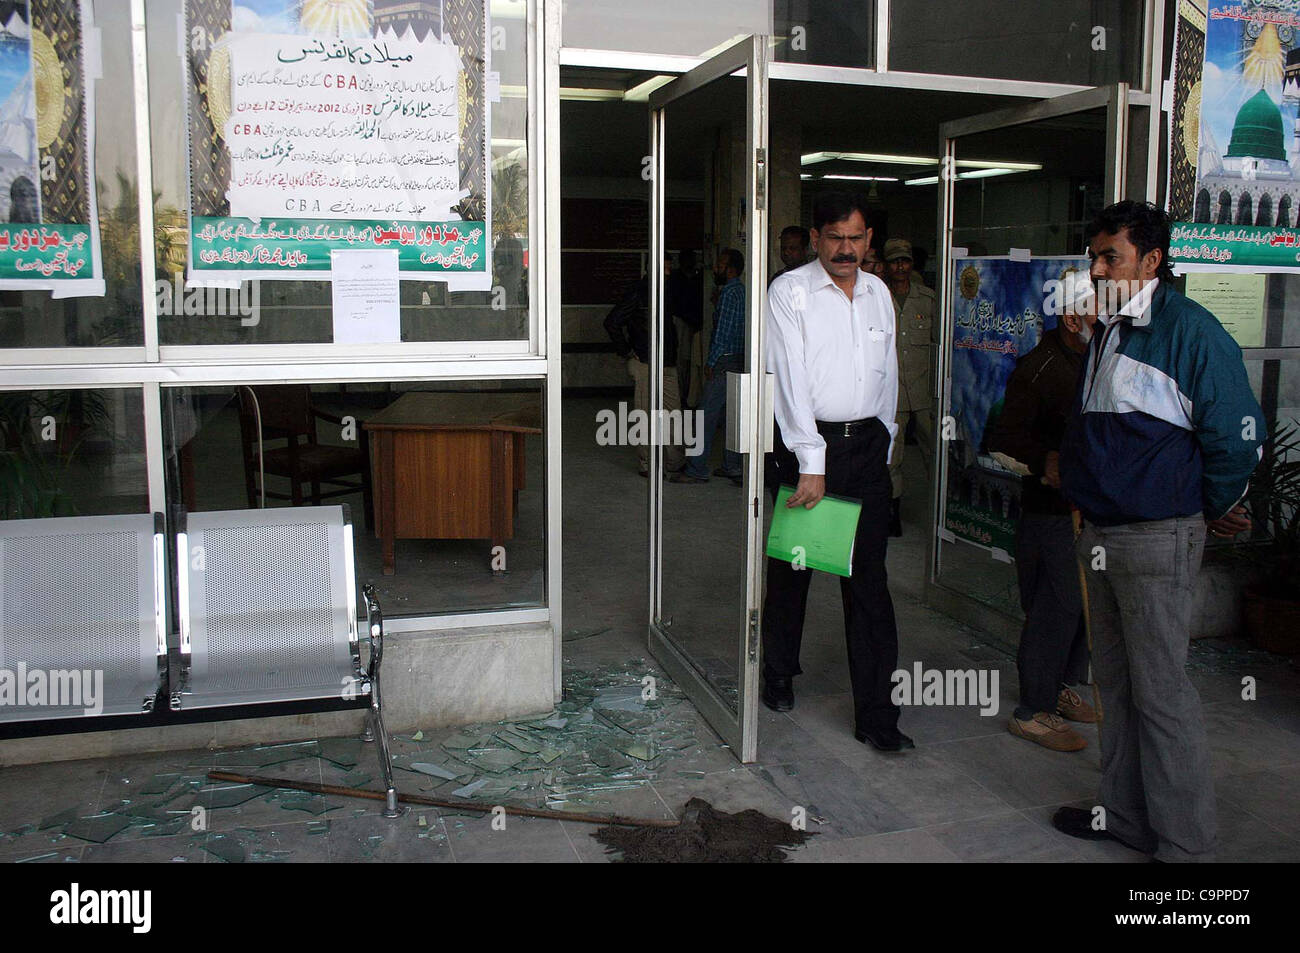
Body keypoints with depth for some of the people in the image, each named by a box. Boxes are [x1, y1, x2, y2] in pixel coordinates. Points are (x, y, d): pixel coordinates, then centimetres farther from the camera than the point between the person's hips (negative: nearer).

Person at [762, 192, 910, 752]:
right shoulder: (790, 291, -4)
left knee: (869, 579, 1)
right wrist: (811, 462, -17)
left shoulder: (878, 293, 13)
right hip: (806, 441, -3)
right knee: (791, 567, 9)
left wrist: (883, 448, 16)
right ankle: (779, 676, 32)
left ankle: (876, 716, 4)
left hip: (867, 447, 4)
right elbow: (790, 378, -12)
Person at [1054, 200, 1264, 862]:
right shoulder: (1107, 331, 13)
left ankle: (1185, 843, 10)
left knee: (1161, 693, -3)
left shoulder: (1189, 330, -14)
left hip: (1158, 538, -9)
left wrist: (1213, 510, -2)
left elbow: (1237, 435, -13)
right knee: (1114, 683, 16)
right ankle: (1125, 815, 30)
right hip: (1100, 534, 9)